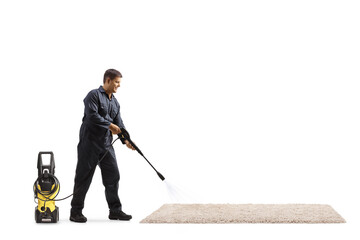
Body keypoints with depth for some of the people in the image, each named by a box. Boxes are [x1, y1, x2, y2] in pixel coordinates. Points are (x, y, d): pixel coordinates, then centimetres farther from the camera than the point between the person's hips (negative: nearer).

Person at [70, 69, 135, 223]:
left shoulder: (115, 103, 17)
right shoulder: (94, 95, -7)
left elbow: (119, 124, 12)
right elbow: (92, 115, -21)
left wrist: (126, 140, -4)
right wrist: (109, 125, -17)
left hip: (106, 144, 8)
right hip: (89, 142, -7)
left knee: (113, 176, 4)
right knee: (83, 177, -2)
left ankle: (115, 210, 12)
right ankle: (76, 212, 7)